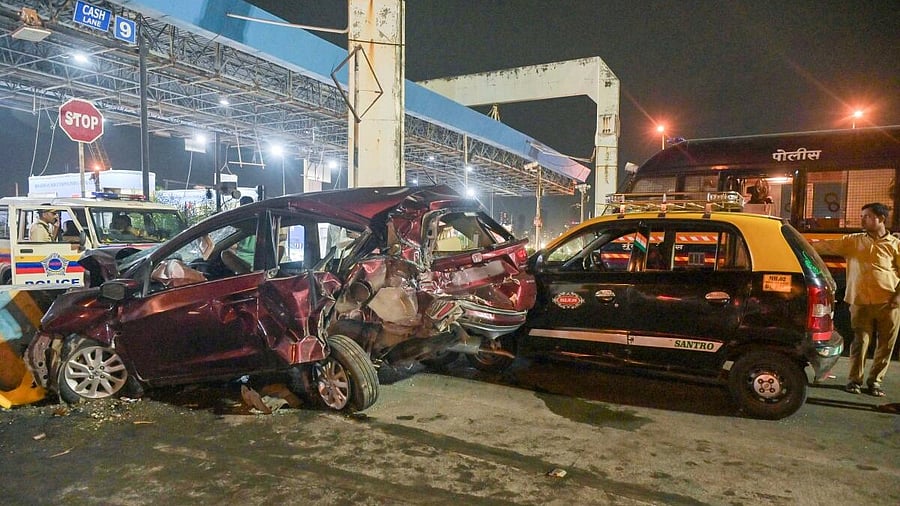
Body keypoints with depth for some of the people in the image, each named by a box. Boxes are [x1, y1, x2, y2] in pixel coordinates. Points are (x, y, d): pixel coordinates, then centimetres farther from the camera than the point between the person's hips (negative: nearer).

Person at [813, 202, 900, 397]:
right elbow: (827, 246, 2)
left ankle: (875, 381, 21)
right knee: (860, 342, 3)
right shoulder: (853, 241, 8)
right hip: (861, 302, 0)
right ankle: (855, 380, 16)